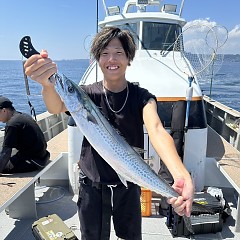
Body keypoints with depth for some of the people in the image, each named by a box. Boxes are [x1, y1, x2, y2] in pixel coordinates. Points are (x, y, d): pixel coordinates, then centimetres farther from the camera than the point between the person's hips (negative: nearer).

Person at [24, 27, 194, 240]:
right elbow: (57, 107, -28)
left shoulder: (142, 97, -10)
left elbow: (156, 130, -28)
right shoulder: (87, 93, -9)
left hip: (129, 186, 1)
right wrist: (47, 84, -53)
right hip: (92, 186, 0)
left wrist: (181, 175, -47)